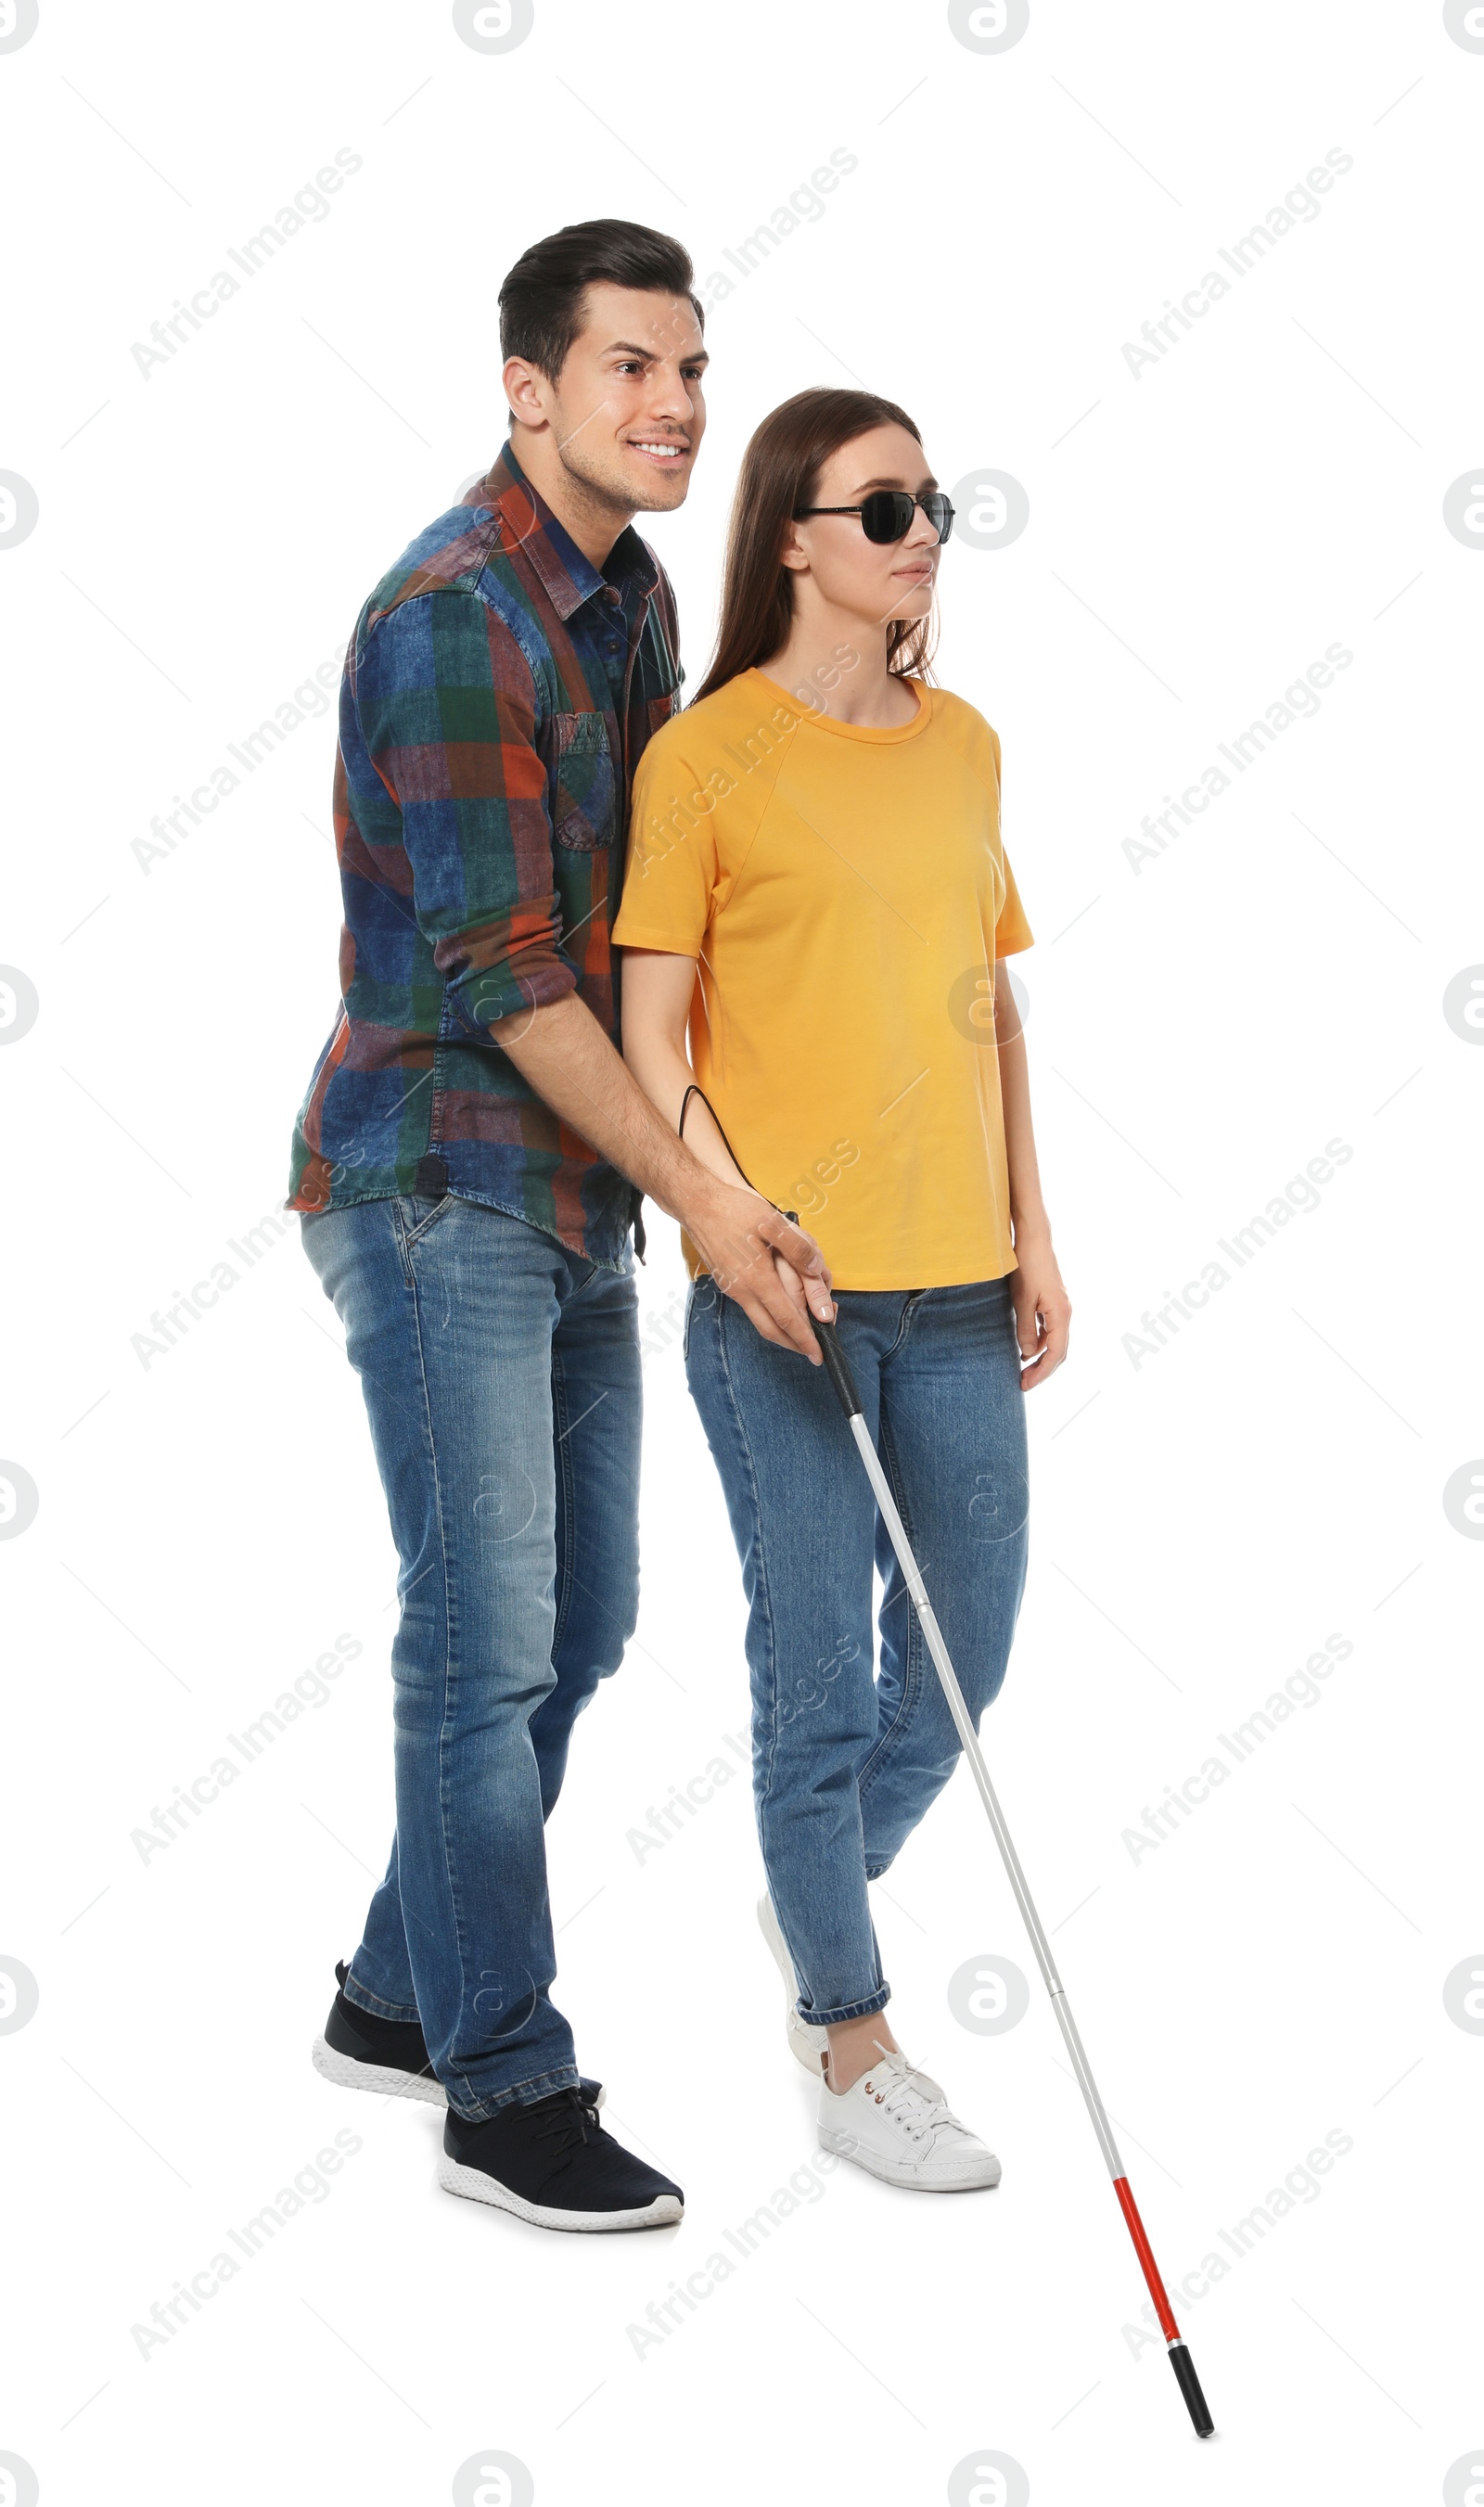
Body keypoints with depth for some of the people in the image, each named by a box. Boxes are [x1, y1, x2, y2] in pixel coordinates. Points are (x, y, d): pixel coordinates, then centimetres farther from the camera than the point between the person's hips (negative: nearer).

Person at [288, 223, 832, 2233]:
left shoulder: (634, 597, 11)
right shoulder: (451, 620, -17)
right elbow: (496, 965, -20)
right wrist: (701, 1195, -17)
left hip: (573, 1196, 9)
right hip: (440, 1194, -9)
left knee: (580, 1623, 14)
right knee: (488, 1644, -4)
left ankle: (401, 1995, 29)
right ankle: (504, 2088, 10)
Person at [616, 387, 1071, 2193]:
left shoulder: (961, 743, 11)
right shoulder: (707, 755, -6)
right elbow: (650, 1038, -6)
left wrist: (1032, 1235, 13)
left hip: (955, 1284, 6)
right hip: (781, 1293, -6)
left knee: (962, 1654, 14)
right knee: (820, 1680, 3)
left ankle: (818, 1898, 41)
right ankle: (854, 2051, 20)